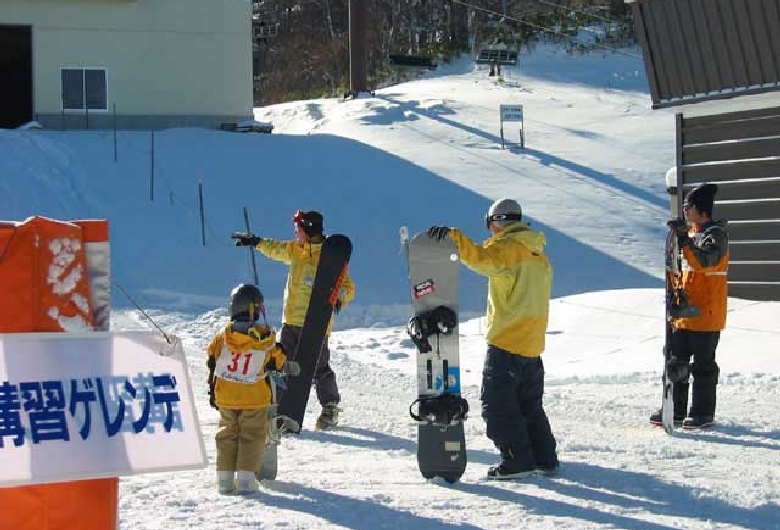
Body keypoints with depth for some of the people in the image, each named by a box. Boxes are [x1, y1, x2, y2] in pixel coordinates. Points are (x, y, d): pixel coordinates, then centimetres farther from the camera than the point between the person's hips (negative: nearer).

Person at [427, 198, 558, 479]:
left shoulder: (507, 248, -11)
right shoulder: (539, 256, 15)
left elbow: (481, 258, -33)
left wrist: (453, 235, -43)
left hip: (505, 341, -8)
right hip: (533, 344, 8)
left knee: (497, 403, -2)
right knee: (530, 405, 18)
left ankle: (517, 460, -6)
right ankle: (544, 458, 18)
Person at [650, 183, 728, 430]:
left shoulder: (715, 234, -11)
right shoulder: (692, 233, 16)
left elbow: (704, 260, -29)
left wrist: (683, 240, -29)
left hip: (706, 314, -9)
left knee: (703, 365, -2)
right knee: (678, 362, 11)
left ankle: (703, 413, 5)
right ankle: (676, 411, 19)